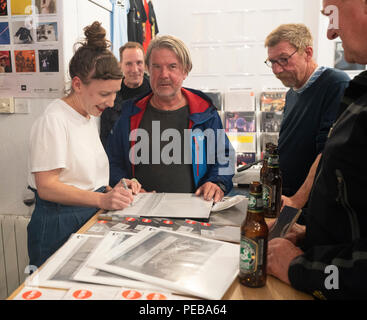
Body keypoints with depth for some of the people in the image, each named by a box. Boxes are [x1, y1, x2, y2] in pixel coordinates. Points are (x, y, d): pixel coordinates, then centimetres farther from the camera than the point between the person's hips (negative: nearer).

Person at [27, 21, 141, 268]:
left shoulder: (90, 118, 12)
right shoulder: (53, 121, -14)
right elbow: (46, 187, -19)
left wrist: (113, 188, 1)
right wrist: (102, 199, -28)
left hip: (93, 215, 8)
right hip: (61, 224, -7)